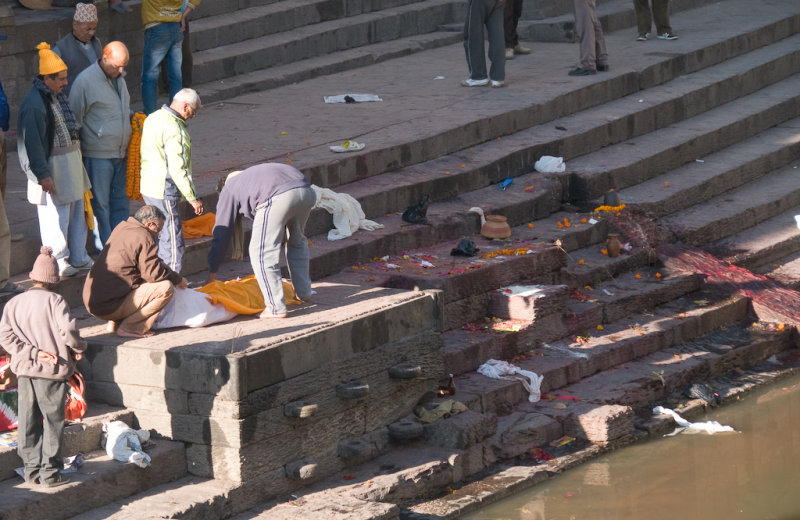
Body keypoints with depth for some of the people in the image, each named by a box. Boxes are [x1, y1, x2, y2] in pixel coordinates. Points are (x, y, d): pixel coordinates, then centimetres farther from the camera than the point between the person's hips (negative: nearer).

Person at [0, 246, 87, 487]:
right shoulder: (55, 301, -11)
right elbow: (68, 331, -20)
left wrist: (32, 352, -7)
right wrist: (78, 348, 0)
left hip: (24, 370, 4)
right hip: (52, 370, -4)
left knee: (28, 421, 11)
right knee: (53, 421, 4)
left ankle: (32, 469, 15)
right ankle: (50, 472, 4)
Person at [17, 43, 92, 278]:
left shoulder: (58, 95, 10)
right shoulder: (34, 103, -21)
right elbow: (33, 142, -21)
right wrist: (43, 175, -21)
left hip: (71, 159, 10)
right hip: (53, 165, -10)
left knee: (77, 209, 16)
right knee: (56, 215, -2)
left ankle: (79, 257, 27)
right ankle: (59, 261, 9)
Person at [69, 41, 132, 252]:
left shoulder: (119, 77, 12)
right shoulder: (86, 81, -12)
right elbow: (75, 119, -9)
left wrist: (132, 117, 7)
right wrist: (76, 157, -10)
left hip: (120, 153, 7)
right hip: (98, 155, -7)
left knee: (121, 202, 10)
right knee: (100, 205, -1)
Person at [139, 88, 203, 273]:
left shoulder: (153, 118, 11)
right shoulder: (174, 129, -20)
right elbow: (178, 169, -22)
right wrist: (193, 198, -16)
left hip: (148, 187, 10)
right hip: (164, 192, -10)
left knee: (159, 238, 18)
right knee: (173, 242, -4)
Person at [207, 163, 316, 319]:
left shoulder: (228, 190, 26)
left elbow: (221, 234, 24)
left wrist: (212, 274, 28)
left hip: (278, 198, -7)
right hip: (306, 192, 7)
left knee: (261, 251, 3)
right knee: (297, 242, 31)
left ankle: (276, 307, -1)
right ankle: (303, 292, 39)